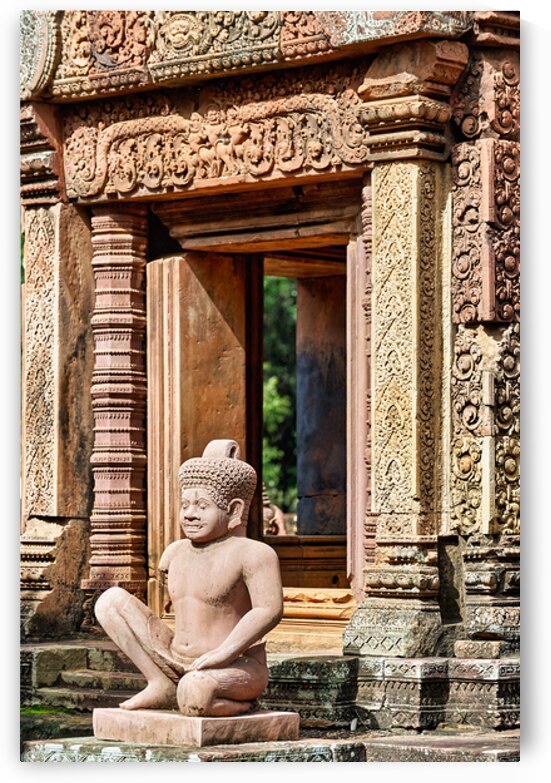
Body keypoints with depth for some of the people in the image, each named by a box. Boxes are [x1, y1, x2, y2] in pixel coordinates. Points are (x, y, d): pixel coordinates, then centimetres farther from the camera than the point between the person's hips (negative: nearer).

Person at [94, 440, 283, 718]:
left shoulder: (252, 554, -14)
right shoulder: (176, 552, 9)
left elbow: (269, 610, -27)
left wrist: (223, 653, -31)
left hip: (237, 667, -7)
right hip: (175, 661, 7)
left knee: (194, 694, -43)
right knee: (111, 601, 1)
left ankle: (239, 703, -6)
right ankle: (162, 687, -6)